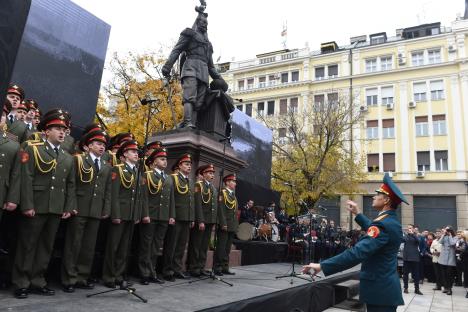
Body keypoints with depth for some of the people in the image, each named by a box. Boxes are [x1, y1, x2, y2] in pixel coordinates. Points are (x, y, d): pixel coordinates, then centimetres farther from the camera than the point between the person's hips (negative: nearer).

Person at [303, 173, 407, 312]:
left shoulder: (383, 224, -24)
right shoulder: (392, 221, 7)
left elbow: (357, 253, -34)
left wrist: (322, 265, -34)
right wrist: (358, 214, 26)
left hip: (379, 289, -9)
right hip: (387, 286, 9)